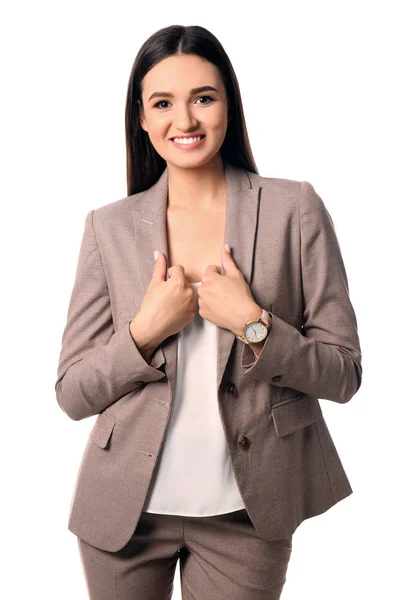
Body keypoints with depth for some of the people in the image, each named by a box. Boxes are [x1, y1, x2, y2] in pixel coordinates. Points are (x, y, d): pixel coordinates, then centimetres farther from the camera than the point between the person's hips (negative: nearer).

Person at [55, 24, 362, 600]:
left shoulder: (294, 208, -6)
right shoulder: (109, 227, -2)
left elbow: (343, 374, -5)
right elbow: (71, 393, -1)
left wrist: (254, 325, -19)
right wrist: (145, 331, -17)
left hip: (244, 510, -1)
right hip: (127, 506, 2)